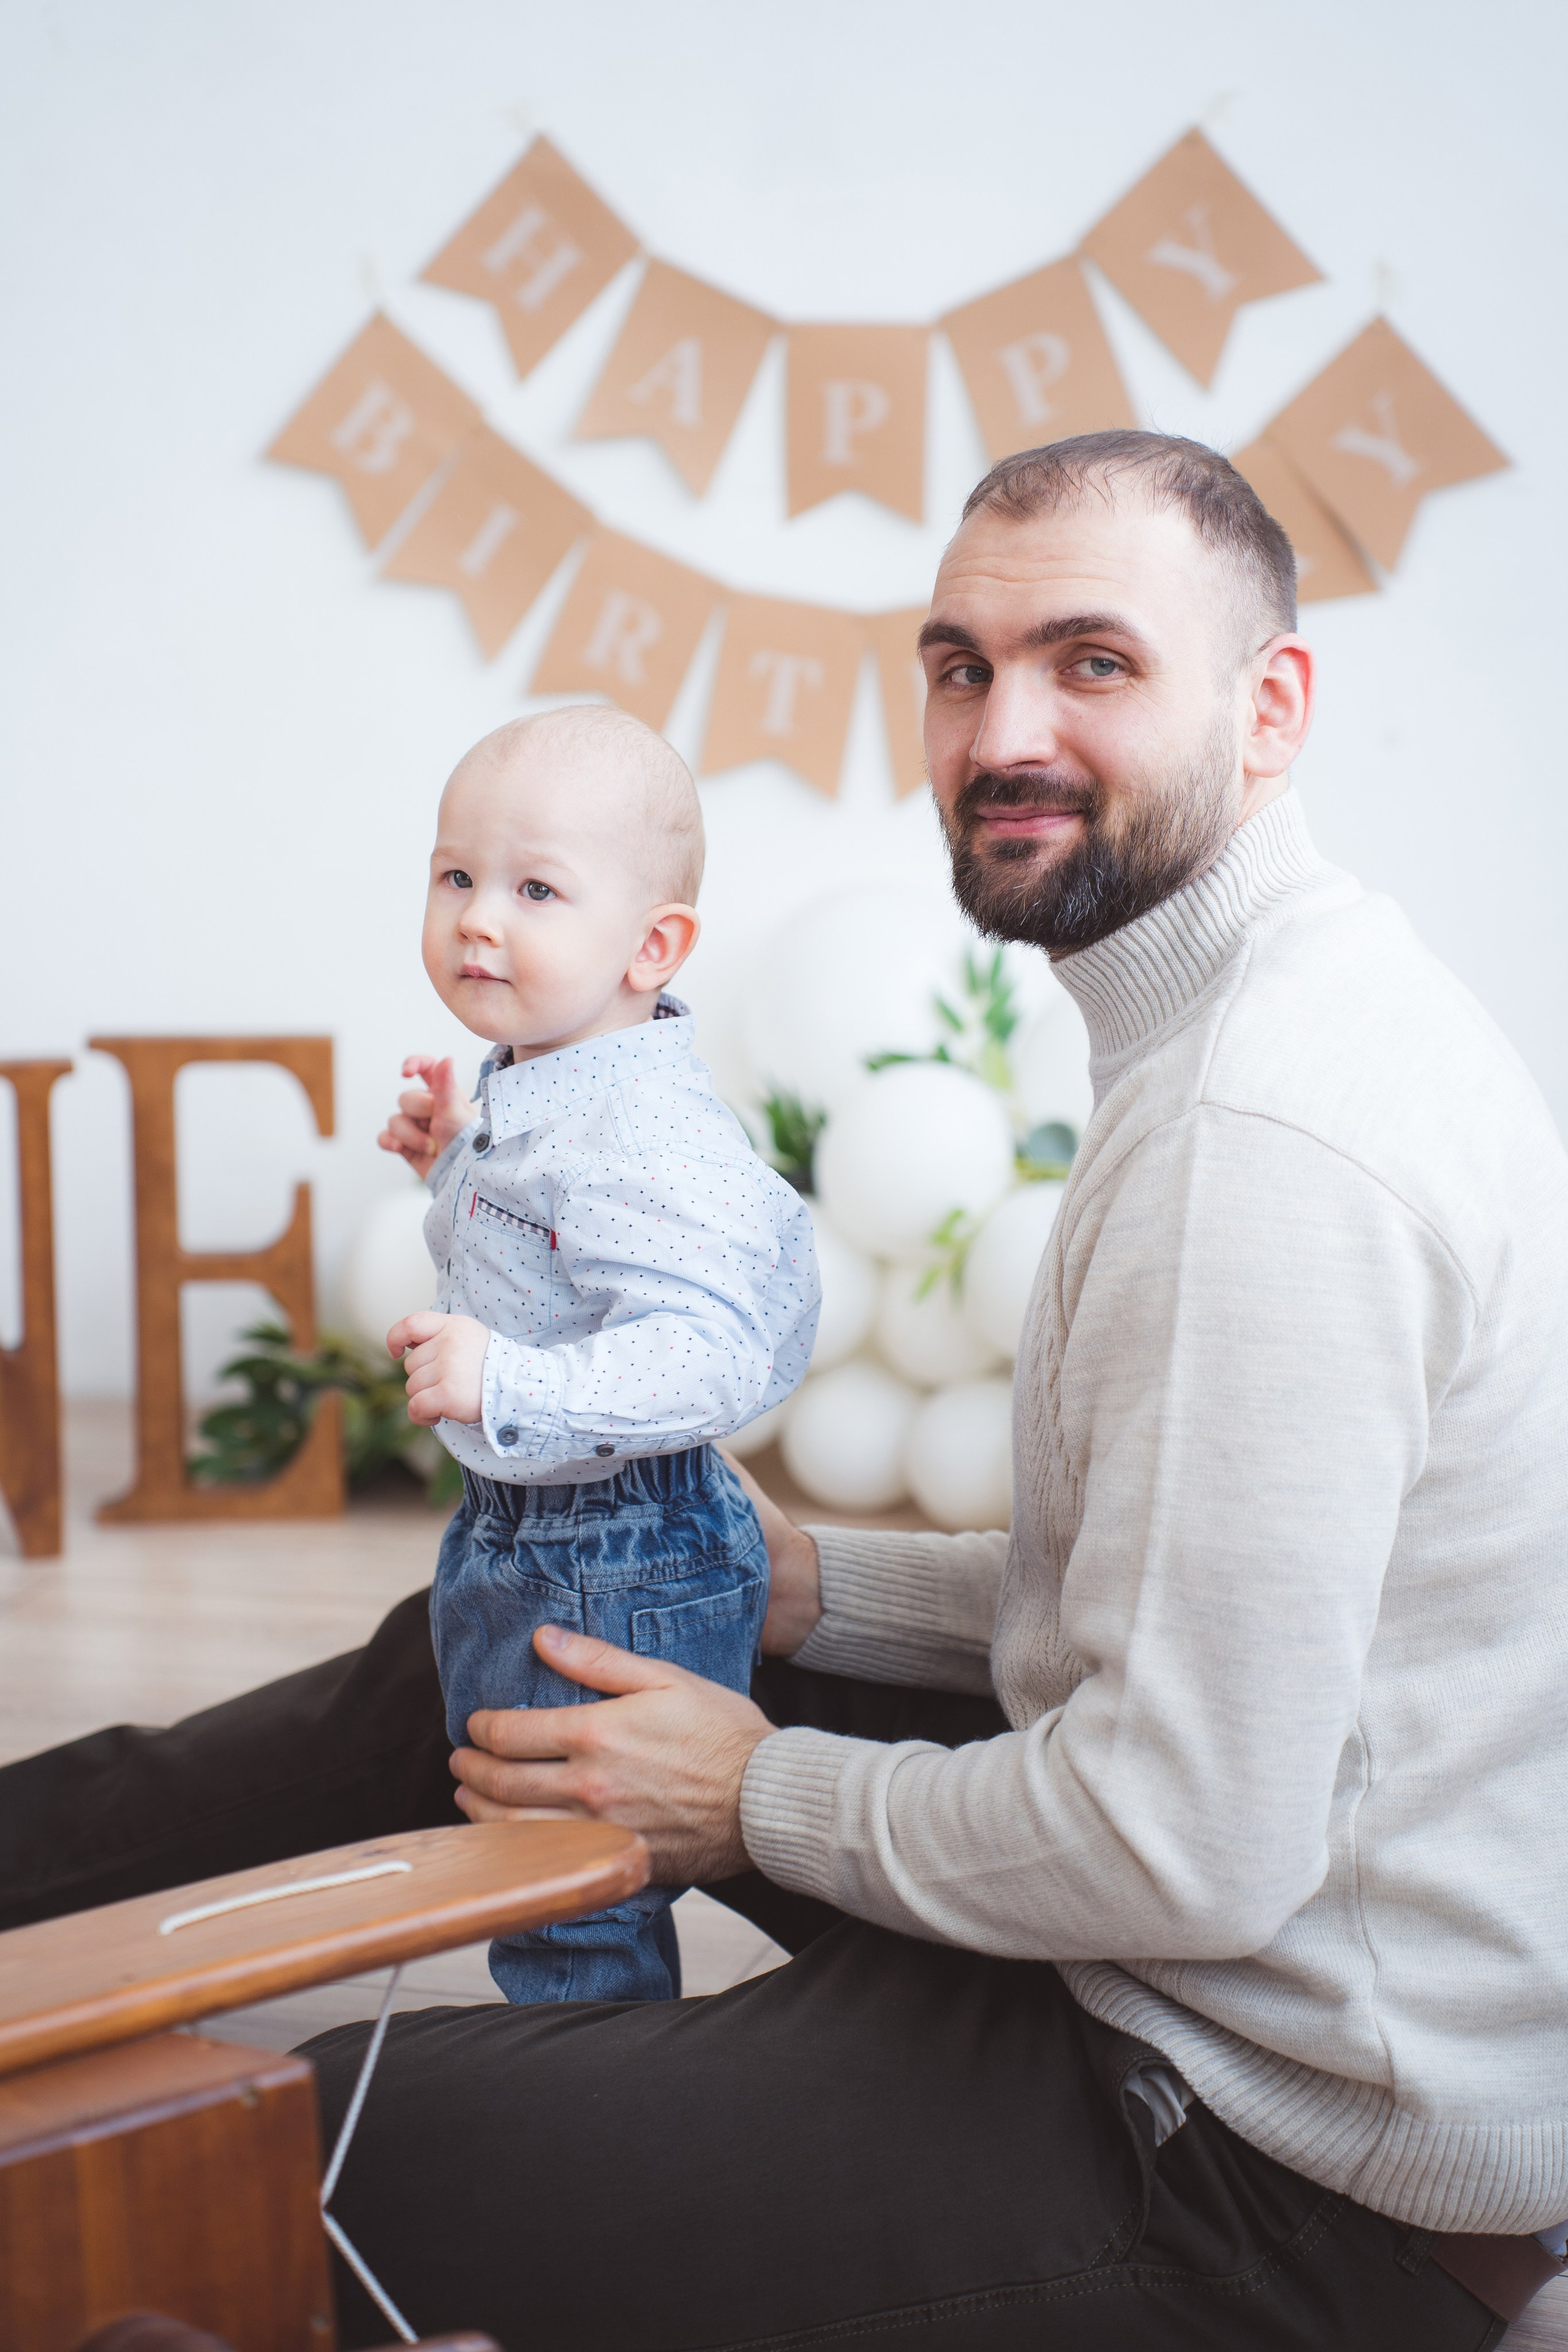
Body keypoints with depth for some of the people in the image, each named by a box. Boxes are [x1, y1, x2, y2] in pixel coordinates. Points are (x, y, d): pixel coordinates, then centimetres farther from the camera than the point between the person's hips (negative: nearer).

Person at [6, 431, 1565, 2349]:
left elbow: (1192, 1851, -27)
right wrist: (810, 1587, 8)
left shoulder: (1256, 1141, -26)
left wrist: (772, 1800, -11)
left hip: (1282, 2176, -10)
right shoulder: (1284, 1011, 9)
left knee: (327, 2145, -9)